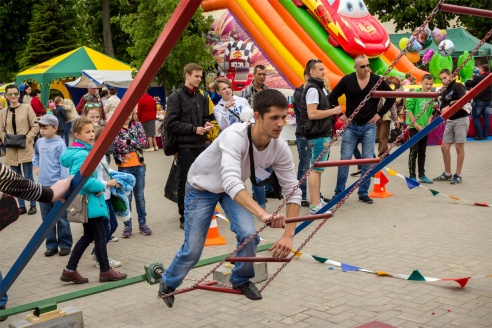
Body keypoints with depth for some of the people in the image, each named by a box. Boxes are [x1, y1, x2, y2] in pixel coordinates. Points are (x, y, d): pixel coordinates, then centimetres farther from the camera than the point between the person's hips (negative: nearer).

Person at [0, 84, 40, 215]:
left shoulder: (27, 108, -2)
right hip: (11, 149, 4)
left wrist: (27, 138, -13)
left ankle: (32, 205, 11)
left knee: (28, 178, -1)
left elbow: (35, 126, -3)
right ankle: (21, 206, 17)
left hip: (25, 148, -3)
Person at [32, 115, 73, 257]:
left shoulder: (60, 144, -11)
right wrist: (36, 166, 13)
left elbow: (64, 166, -12)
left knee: (61, 217, 4)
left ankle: (65, 245, 14)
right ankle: (51, 245, 21)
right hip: (42, 186, 6)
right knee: (47, 218, 11)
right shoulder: (39, 142, 7)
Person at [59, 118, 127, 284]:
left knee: (88, 236, 16)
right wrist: (105, 184, -18)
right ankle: (105, 271, 14)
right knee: (100, 236, 2)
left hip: (87, 200, 10)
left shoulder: (83, 151, 11)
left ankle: (70, 270, 20)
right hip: (89, 200, -10)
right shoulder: (82, 155, -20)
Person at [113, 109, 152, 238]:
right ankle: (127, 226, 16)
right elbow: (116, 145, -15)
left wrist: (128, 142, -16)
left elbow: (144, 142, -8)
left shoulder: (137, 125, 3)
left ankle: (142, 223, 22)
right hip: (124, 167, -2)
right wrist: (135, 144, -15)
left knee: (140, 196, 11)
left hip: (139, 166, 2)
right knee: (126, 197, 7)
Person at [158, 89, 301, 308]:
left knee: (249, 234, -18)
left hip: (235, 187, 4)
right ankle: (168, 284, 31)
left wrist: (289, 235, -28)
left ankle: (241, 280, 13)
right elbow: (231, 182, -52)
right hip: (202, 186, -4)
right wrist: (263, 214, -64)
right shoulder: (235, 136, -40)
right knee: (192, 249, -1)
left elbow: (293, 191, -17)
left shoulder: (280, 148, -23)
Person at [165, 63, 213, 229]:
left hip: (201, 145, 6)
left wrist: (207, 124, 0)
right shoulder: (176, 97, -6)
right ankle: (185, 218, 10)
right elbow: (171, 122, -11)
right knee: (185, 183, 0)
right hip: (185, 146, -6)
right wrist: (194, 129, -14)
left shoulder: (201, 97, 13)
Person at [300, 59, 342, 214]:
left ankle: (317, 201, 22)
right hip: (318, 135, -11)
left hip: (323, 133, 11)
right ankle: (315, 206, -9)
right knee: (316, 169, -10)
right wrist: (333, 111, -16)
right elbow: (312, 113, -24)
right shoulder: (312, 89, -14)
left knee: (317, 169, 14)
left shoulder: (319, 88, 18)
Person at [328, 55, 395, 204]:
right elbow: (332, 97, 6)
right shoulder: (347, 80, -4)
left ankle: (364, 193, 12)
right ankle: (339, 192, 10)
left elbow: (391, 97, 8)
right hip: (351, 126, 0)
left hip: (369, 126, 1)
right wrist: (340, 114, 1)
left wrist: (380, 114, 2)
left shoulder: (377, 80, -3)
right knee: (345, 159, 0)